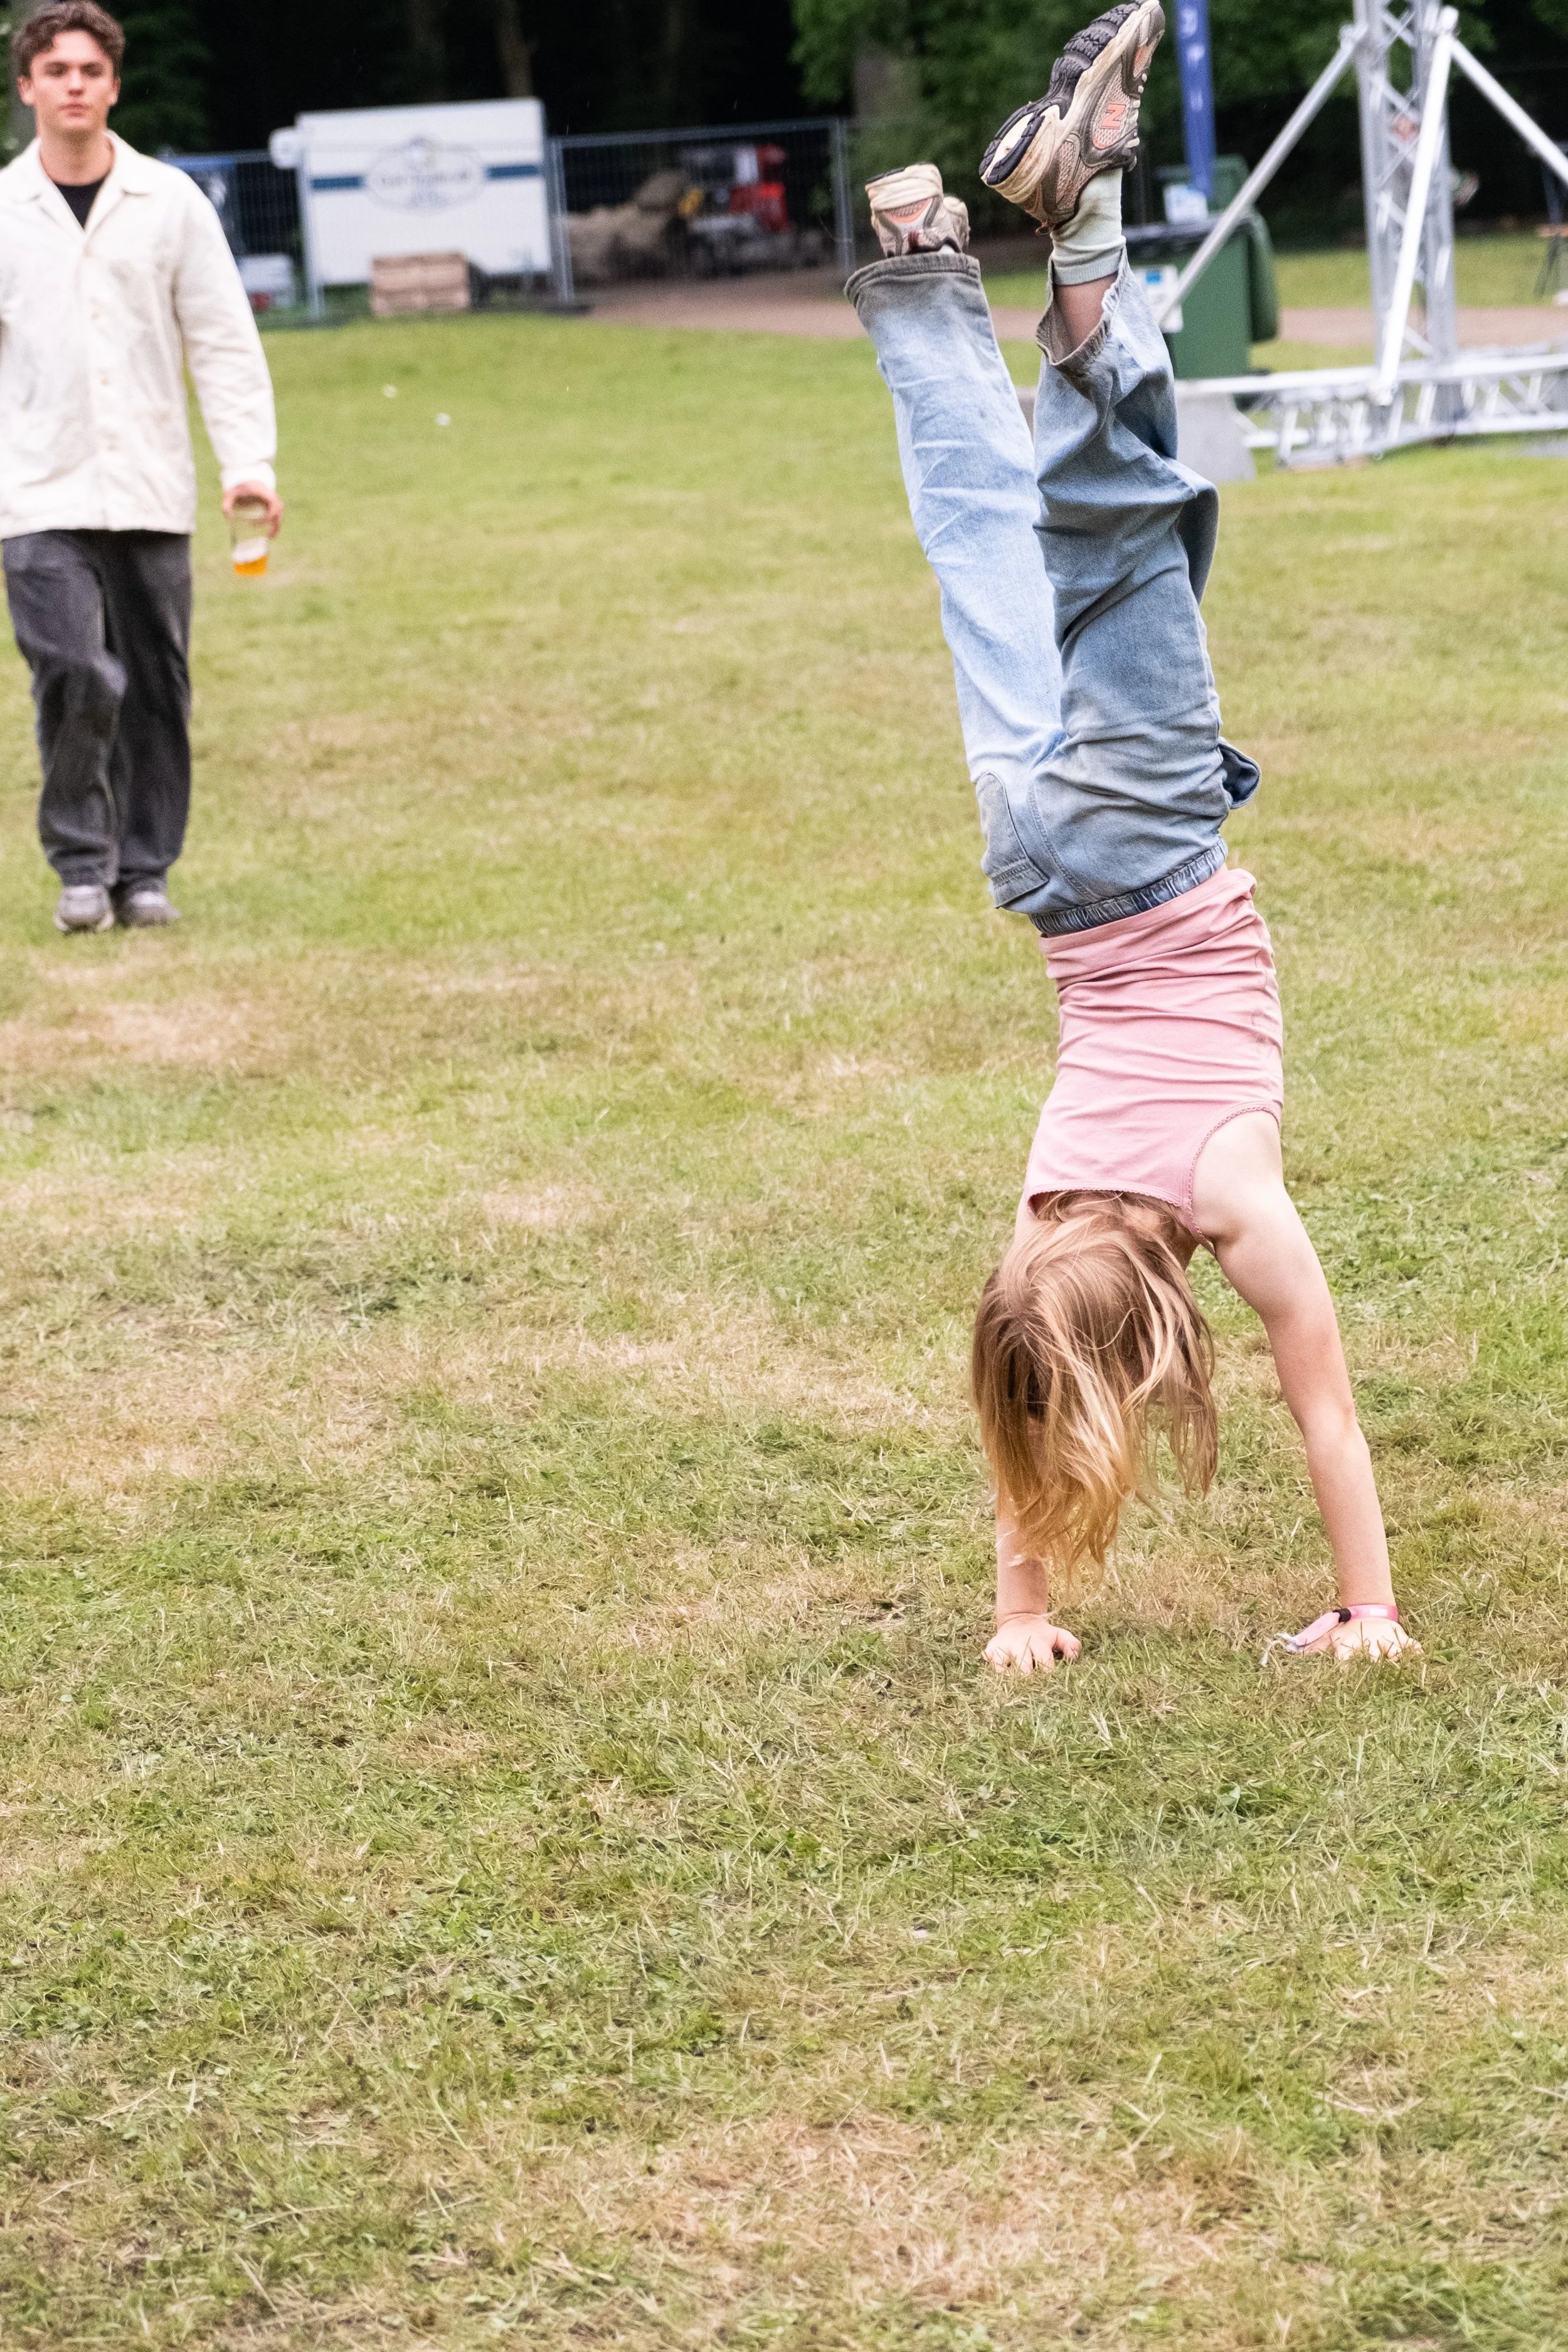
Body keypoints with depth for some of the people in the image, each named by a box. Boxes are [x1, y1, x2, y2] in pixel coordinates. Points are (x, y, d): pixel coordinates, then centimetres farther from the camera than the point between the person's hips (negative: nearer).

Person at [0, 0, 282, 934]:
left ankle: (145, 870, 16)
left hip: (152, 490, 1)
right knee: (76, 673, -14)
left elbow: (224, 337, 5)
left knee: (158, 687, 3)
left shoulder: (171, 201, 5)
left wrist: (250, 459, -4)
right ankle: (82, 865, 2)